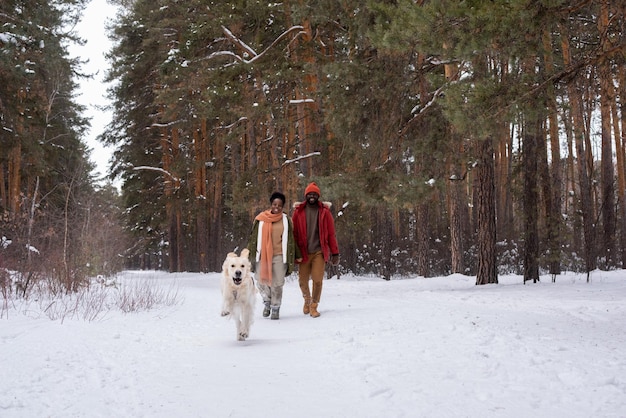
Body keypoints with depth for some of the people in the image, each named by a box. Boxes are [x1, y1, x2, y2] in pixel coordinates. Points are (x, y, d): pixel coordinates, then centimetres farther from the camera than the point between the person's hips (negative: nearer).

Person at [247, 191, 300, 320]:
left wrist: (295, 256, 9)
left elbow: (291, 240, 10)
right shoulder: (260, 219, 3)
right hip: (262, 255, 1)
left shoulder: (286, 220, 5)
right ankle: (267, 301, 30)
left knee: (277, 284, 0)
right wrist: (249, 254, 8)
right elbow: (253, 238, 9)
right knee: (261, 281, 2)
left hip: (279, 256, -1)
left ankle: (275, 308, 18)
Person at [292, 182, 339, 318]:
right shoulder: (299, 211, 5)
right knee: (303, 281, 5)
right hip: (303, 252, 1)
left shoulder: (324, 211, 4)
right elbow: (294, 233, 5)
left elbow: (331, 233, 3)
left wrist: (335, 252, -1)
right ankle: (307, 300, 34)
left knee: (317, 280, -9)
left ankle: (314, 306, 8)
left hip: (319, 251, -1)